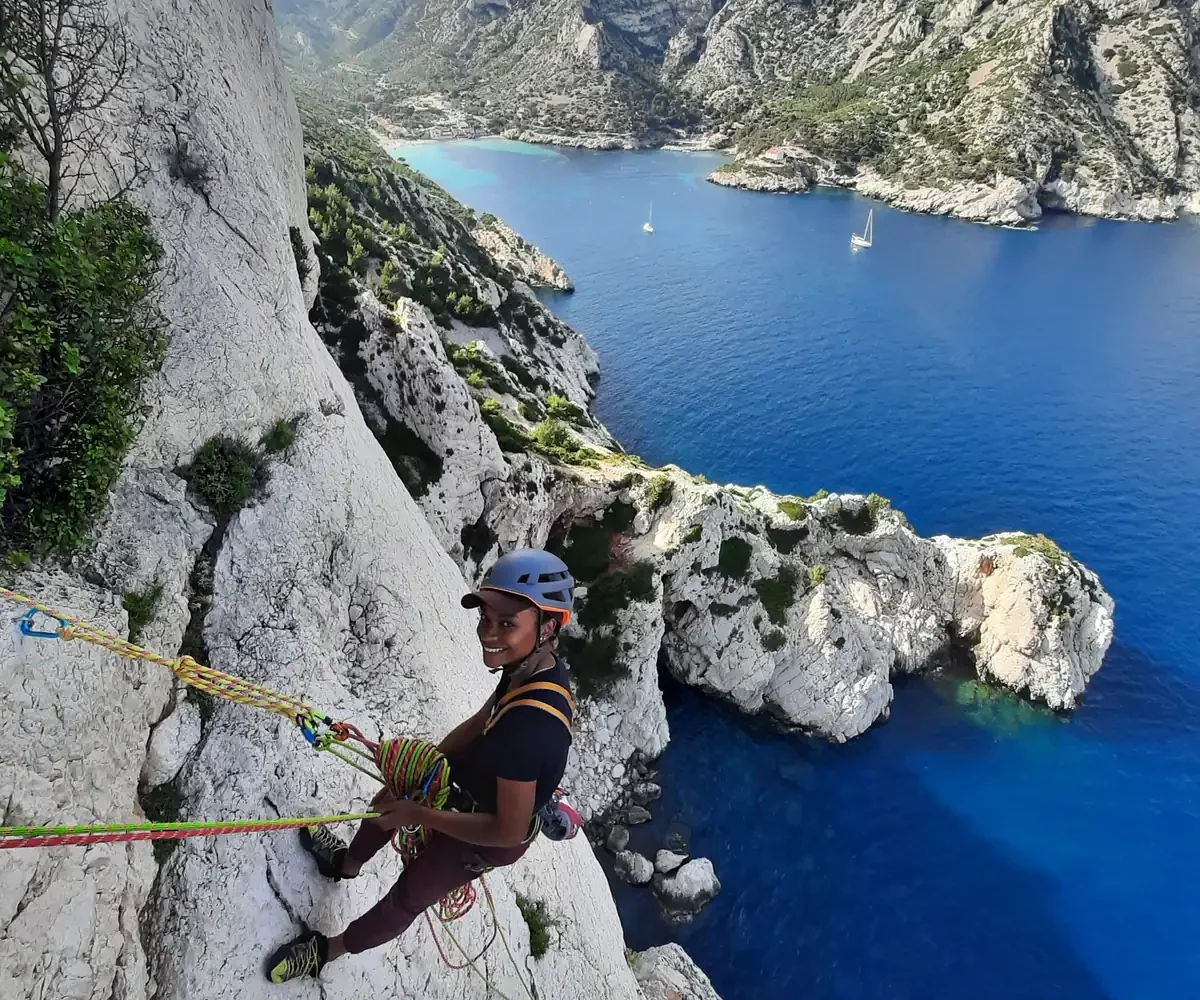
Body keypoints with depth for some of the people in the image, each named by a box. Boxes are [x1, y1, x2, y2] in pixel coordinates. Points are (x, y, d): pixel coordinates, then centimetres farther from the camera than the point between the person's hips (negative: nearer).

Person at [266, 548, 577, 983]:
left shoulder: (530, 727, -45)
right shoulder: (533, 665, -21)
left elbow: (508, 831, -34)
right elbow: (481, 723, -2)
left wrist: (417, 814, -25)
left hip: (491, 835, -8)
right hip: (480, 782, 8)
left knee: (406, 898, 15)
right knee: (389, 800, 28)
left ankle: (327, 949, 45)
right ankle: (347, 862, 61)